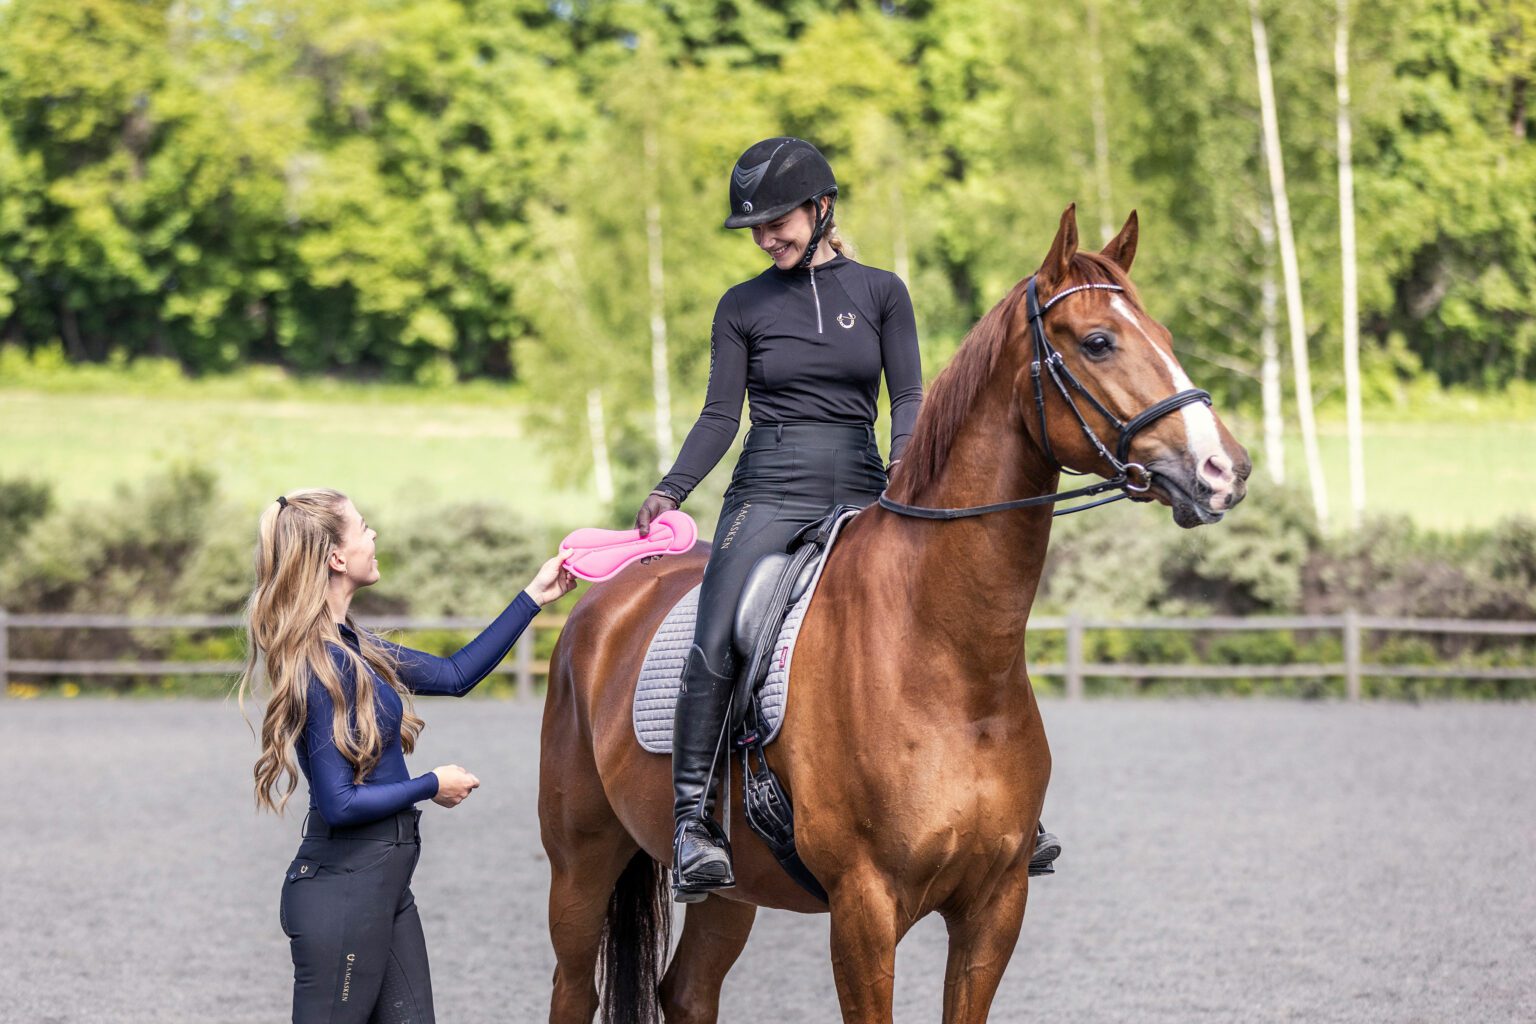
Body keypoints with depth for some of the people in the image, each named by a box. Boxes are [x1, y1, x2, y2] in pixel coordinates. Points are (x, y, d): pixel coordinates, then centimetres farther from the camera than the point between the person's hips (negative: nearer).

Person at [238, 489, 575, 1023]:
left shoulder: (348, 645, 9)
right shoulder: (323, 666, -20)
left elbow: (454, 675, 20)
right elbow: (340, 804, -21)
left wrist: (535, 597, 21)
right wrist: (434, 786, -9)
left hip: (383, 882, 10)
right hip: (342, 890, -10)